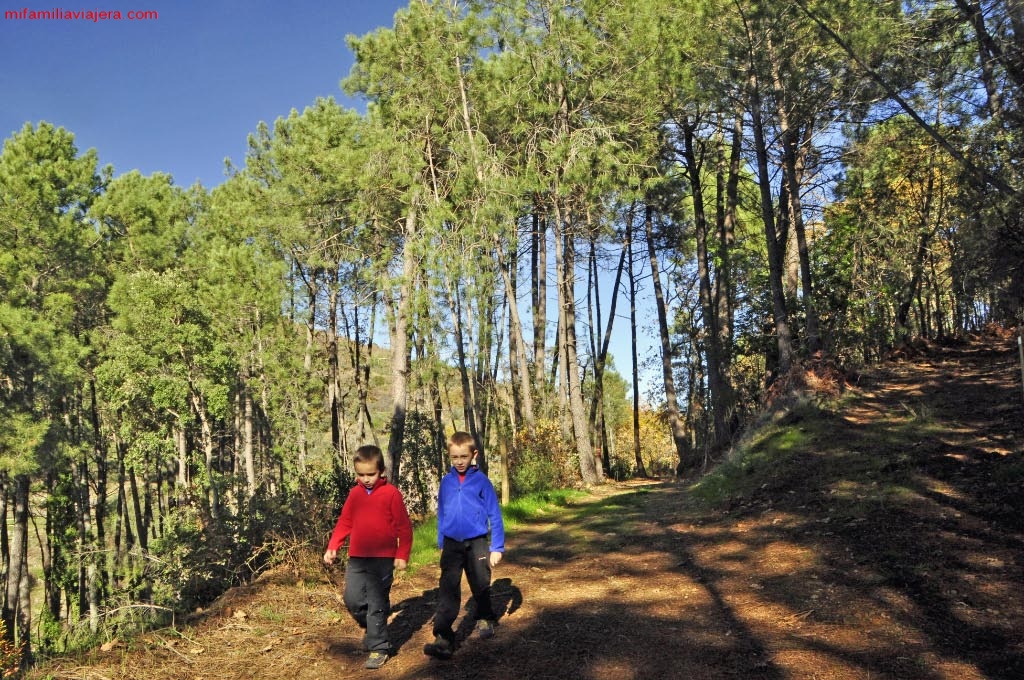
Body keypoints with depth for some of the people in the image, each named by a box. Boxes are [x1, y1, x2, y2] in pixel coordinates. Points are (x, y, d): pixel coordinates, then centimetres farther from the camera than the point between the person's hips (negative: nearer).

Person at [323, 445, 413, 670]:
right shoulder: (355, 494, 7)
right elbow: (344, 522, 13)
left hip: (383, 559, -5)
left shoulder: (391, 493, -8)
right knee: (352, 599, 4)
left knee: (377, 604, -2)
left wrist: (402, 554, -10)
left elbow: (404, 527, -6)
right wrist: (332, 547, 4)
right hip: (356, 558, 5)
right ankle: (372, 629, 30)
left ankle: (378, 648, 10)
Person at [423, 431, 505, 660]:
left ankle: (484, 619, 40)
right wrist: (441, 544, 17)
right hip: (451, 544, 2)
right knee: (448, 591, -6)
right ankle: (443, 639, -8)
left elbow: (494, 515, -5)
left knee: (481, 587, 14)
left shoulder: (481, 481, -9)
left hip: (477, 543, -2)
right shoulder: (446, 482, 1)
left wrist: (497, 547, -6)